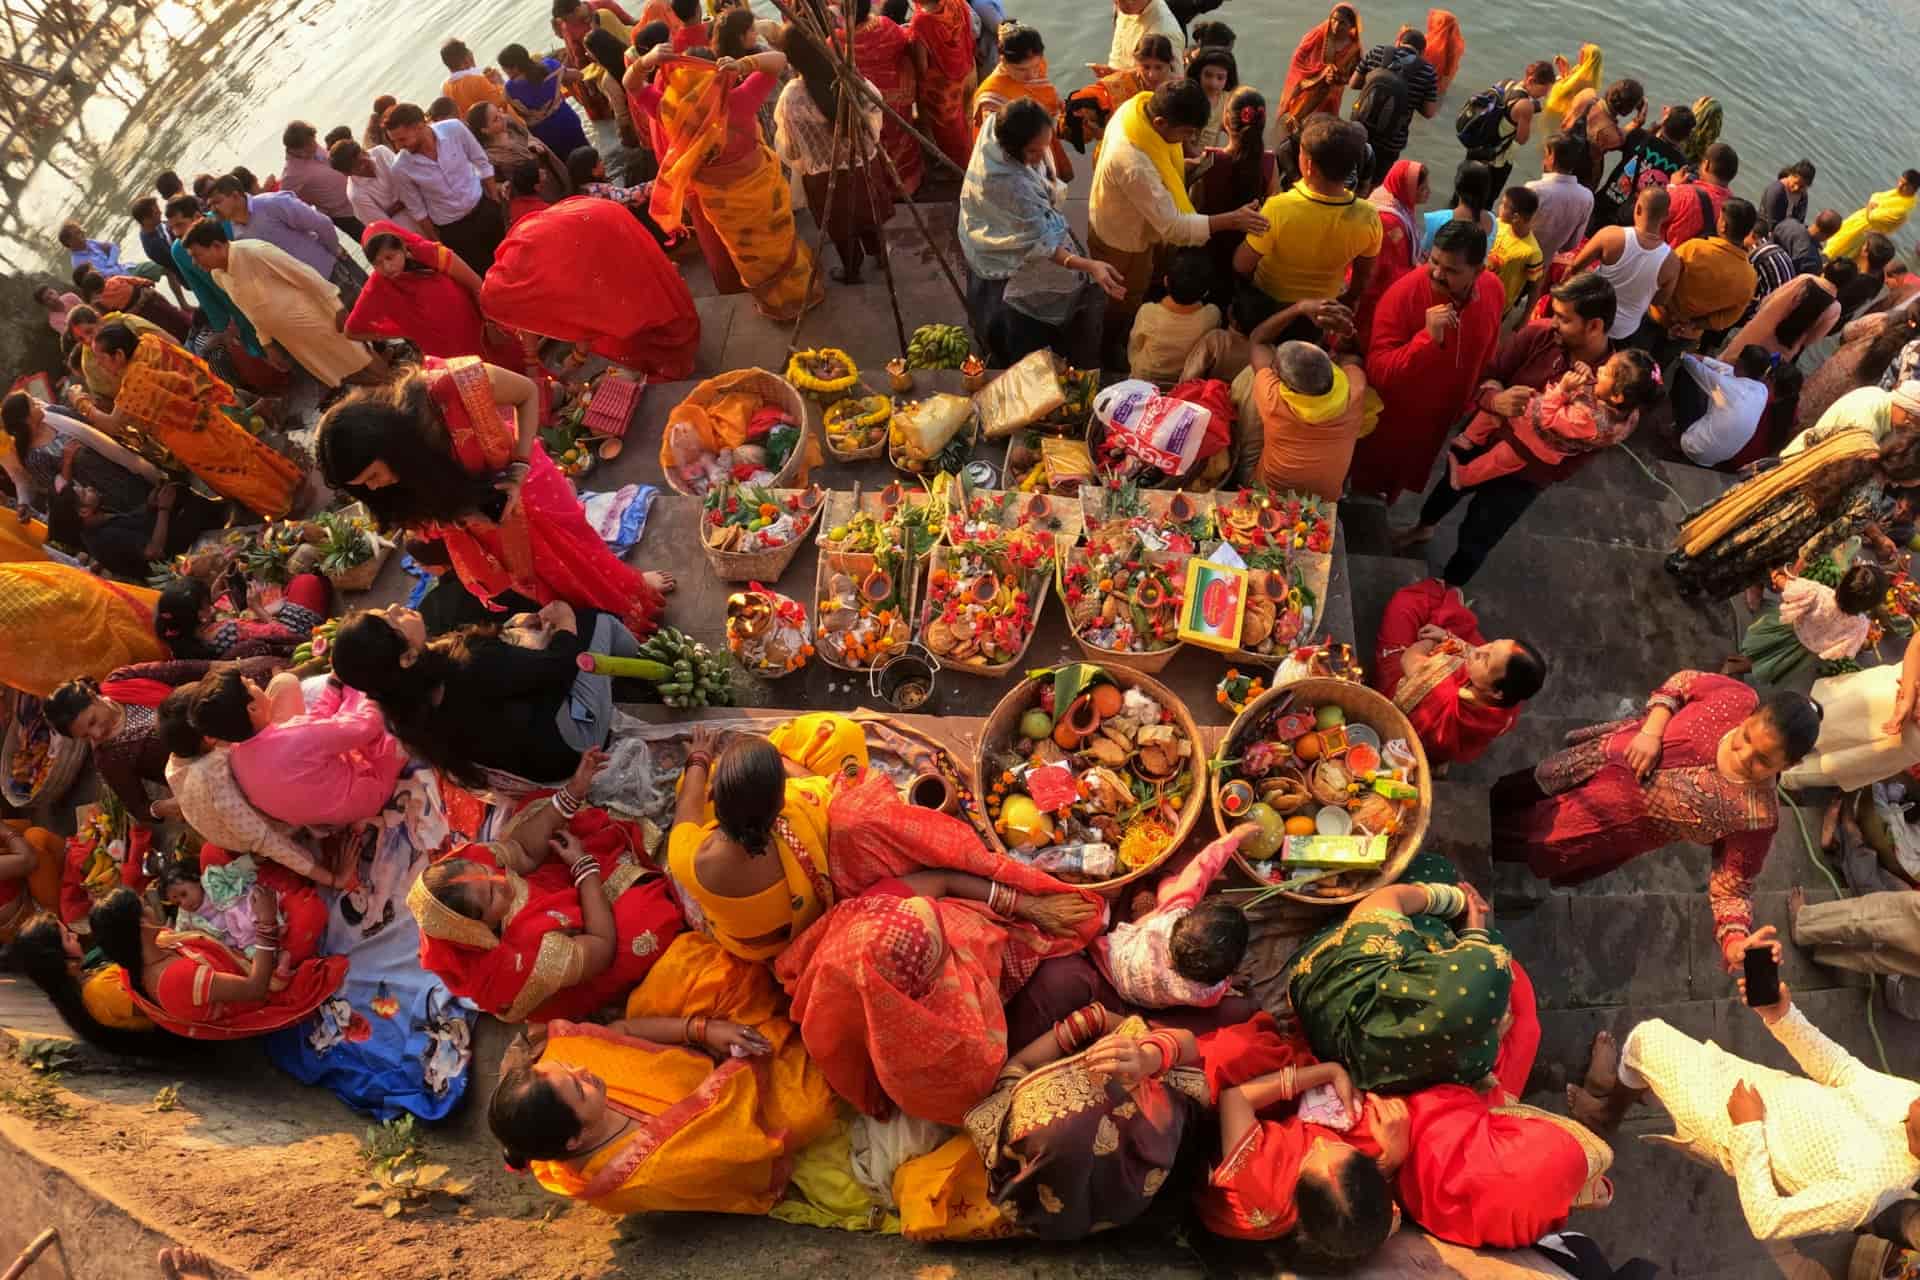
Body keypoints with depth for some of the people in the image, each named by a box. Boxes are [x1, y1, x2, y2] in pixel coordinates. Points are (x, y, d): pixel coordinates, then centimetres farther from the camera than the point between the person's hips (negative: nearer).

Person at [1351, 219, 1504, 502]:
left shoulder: (1493, 289, -14)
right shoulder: (1403, 294, -33)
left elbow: (1486, 352, 6)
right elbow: (1376, 372, -34)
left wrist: (1468, 400, 16)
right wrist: (1428, 337, -47)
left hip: (1438, 418, 5)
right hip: (1394, 418, -5)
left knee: (1399, 483, 29)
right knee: (1370, 488, 20)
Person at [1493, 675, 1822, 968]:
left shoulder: (1758, 815, -31)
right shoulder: (1741, 699, -26)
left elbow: (1731, 888, -21)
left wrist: (1735, 941, -39)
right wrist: (1650, 732, -20)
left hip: (1615, 820, -2)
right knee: (1505, 794, 23)